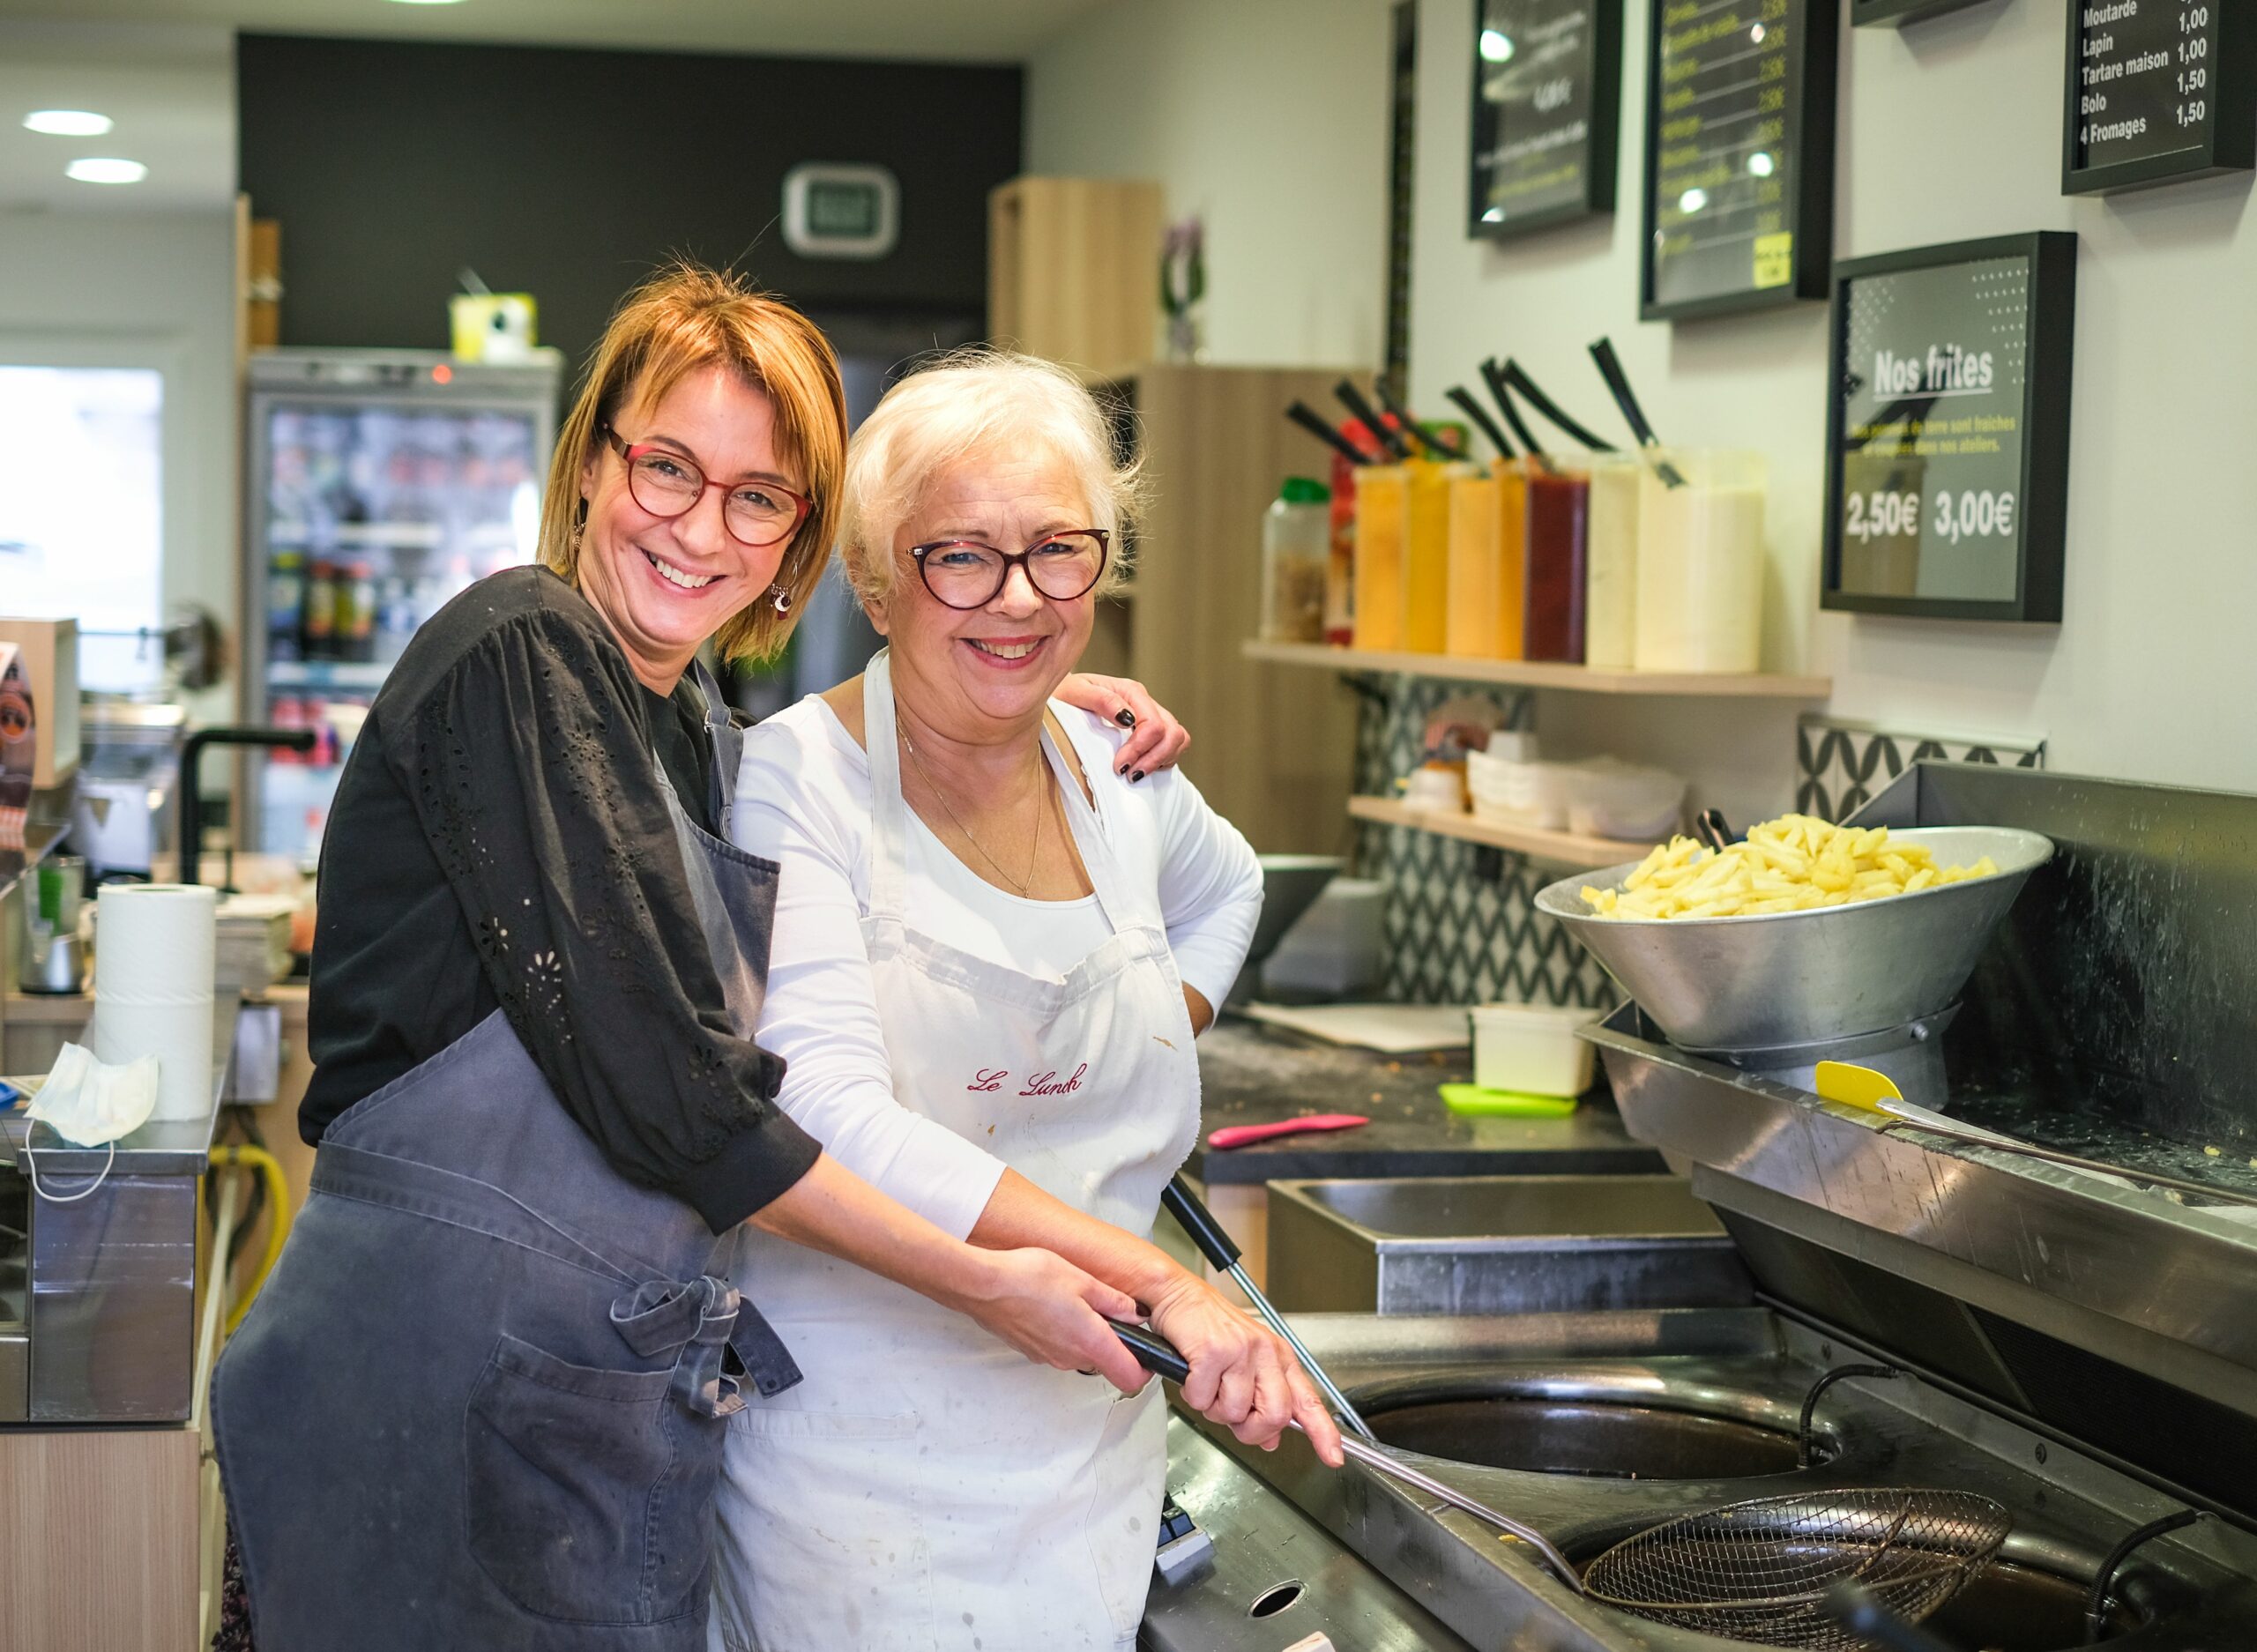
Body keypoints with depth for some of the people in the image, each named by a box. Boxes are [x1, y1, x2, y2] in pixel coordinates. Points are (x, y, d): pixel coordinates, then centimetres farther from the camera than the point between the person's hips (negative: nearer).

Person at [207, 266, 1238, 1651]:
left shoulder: (696, 730, 13)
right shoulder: (517, 654, -12)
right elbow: (655, 1086, -18)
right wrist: (980, 1282, -13)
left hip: (631, 1402, 8)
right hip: (445, 1368, -8)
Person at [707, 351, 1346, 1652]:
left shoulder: (1118, 775, 4)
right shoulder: (798, 778, -13)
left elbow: (1223, 888, 29)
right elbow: (829, 1117, -26)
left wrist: (1156, 1047, 9)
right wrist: (1158, 1280, -33)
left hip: (1088, 1429, 5)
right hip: (860, 1434, -5)